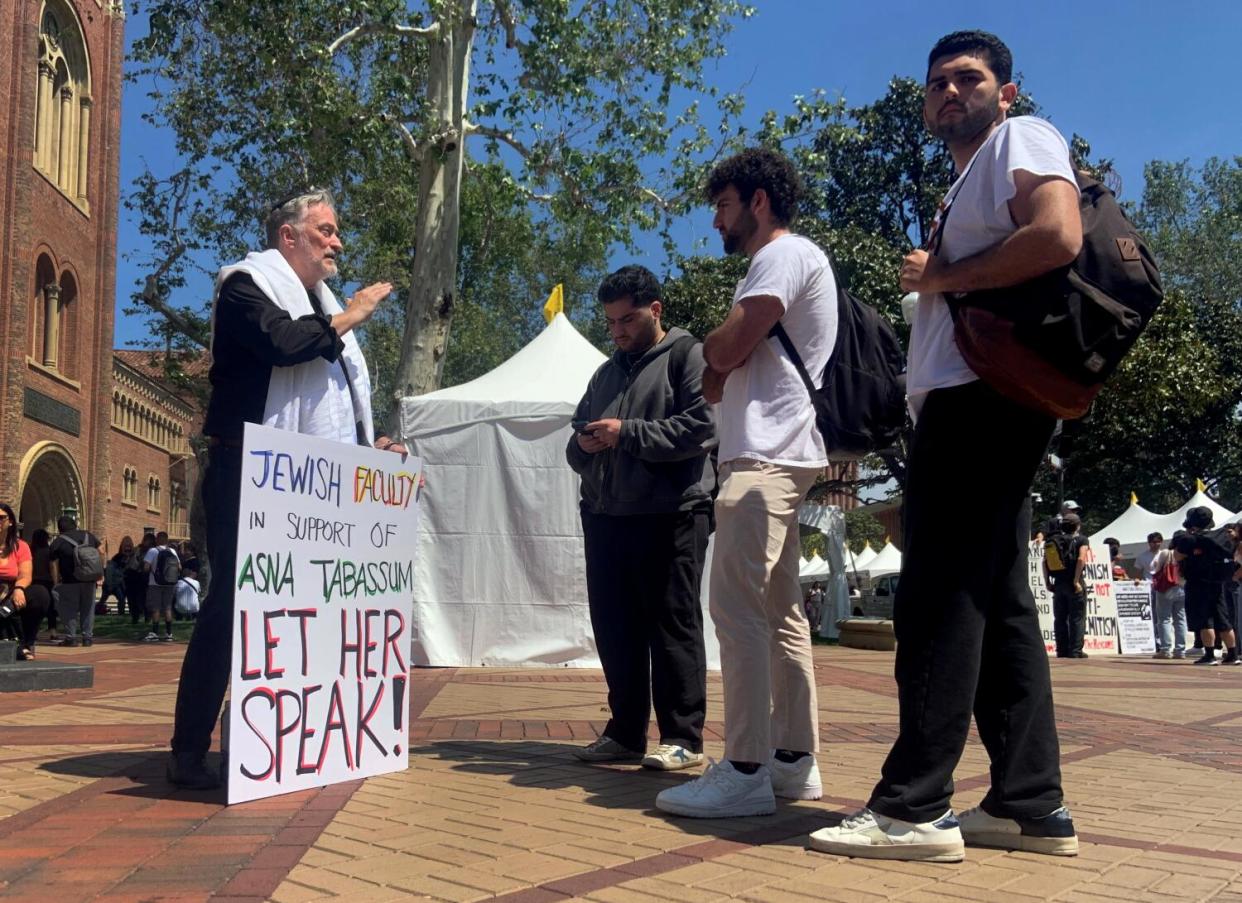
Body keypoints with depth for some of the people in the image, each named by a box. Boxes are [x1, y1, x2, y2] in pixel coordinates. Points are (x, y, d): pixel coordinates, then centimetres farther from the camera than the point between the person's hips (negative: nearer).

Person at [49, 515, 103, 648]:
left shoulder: (58, 542, 1)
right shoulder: (89, 536, 13)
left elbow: (54, 565, -5)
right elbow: (101, 555, 10)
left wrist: (56, 582, -1)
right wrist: (100, 576, 12)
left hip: (70, 582, -4)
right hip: (90, 580, 4)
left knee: (70, 610, 4)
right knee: (88, 609, 10)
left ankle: (71, 637, 1)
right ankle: (88, 637, 10)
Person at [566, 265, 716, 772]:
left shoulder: (687, 355, 0)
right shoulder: (607, 372, 23)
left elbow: (702, 426, -14)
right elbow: (578, 436, 26)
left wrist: (626, 433, -14)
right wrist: (583, 446, 1)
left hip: (669, 515, -7)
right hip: (605, 516, 7)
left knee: (673, 626, -3)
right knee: (614, 629, 9)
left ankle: (683, 738, 4)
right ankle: (625, 732, 18)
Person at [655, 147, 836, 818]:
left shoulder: (786, 253, -4)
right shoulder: (778, 260, 27)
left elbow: (727, 347, -15)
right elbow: (719, 383, 24)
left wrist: (709, 344, 6)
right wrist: (719, 364, 2)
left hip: (766, 455, -11)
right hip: (774, 454, 11)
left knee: (736, 604, -15)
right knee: (780, 610, 9)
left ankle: (746, 770, -16)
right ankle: (795, 760, 14)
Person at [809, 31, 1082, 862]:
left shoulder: (1022, 139, 1)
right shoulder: (965, 186, 29)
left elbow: (1059, 237, -18)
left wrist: (940, 277, -9)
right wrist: (929, 280, 4)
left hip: (986, 390, -10)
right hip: (965, 398, 10)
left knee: (941, 597, -12)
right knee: (999, 601, 8)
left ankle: (914, 807, -9)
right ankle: (1031, 802, 12)